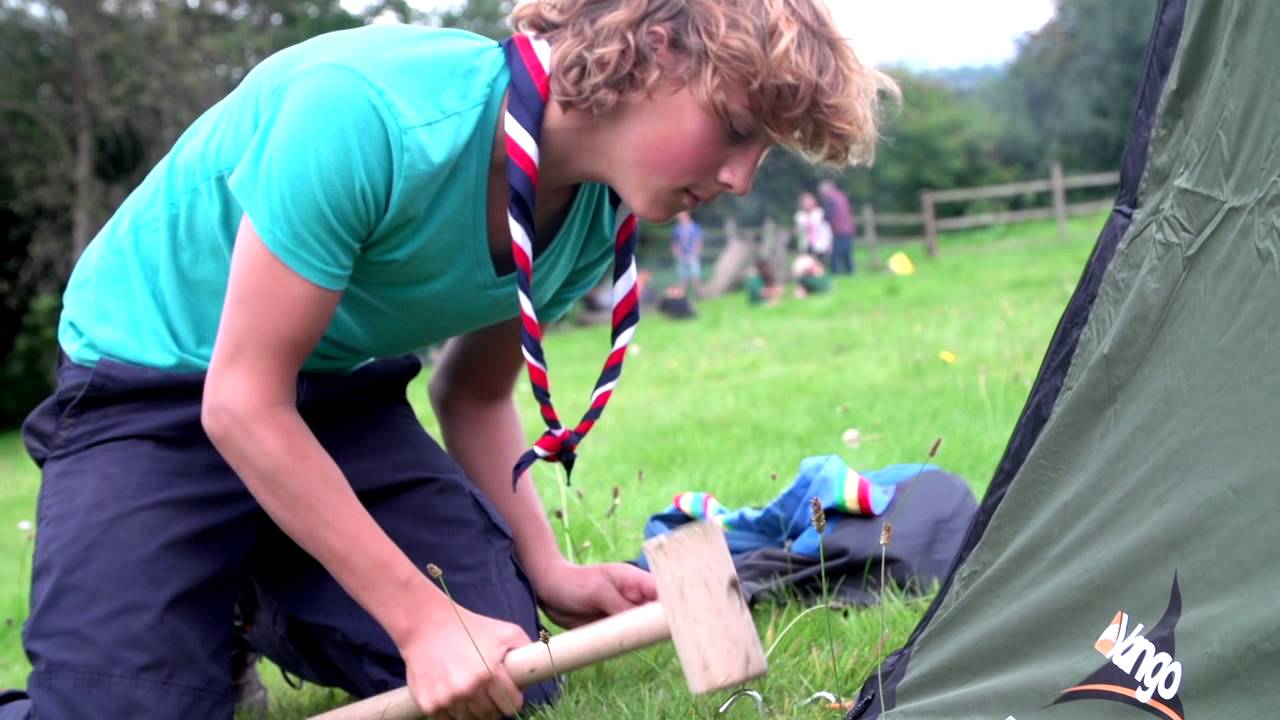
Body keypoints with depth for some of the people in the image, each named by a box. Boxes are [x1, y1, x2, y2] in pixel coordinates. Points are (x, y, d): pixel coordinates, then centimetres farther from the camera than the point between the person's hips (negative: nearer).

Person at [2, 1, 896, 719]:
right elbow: (244, 402, -28)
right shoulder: (367, 111, -33)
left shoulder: (601, 217, -9)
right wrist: (422, 616, -26)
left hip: (346, 396, 6)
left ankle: (264, 597, 17)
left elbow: (476, 397, 7)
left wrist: (548, 572, -7)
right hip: (154, 388, -6)